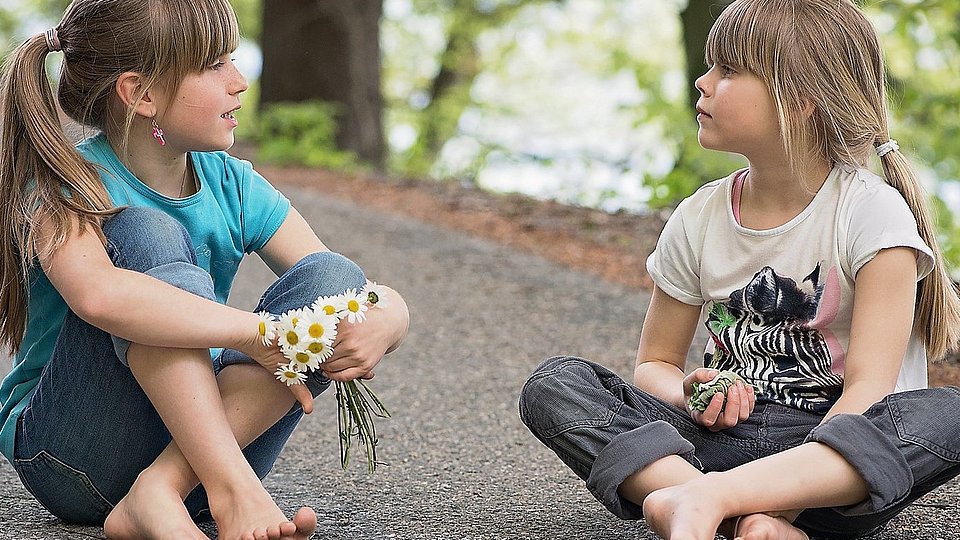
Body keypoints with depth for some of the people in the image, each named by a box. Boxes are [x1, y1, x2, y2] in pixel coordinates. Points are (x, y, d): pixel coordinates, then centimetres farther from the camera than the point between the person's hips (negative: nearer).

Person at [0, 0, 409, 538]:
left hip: (198, 443, 5)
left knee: (334, 278, -16)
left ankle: (161, 495, -29)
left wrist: (378, 327, -28)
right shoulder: (65, 188, -14)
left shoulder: (234, 187, 1)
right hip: (71, 457, -5)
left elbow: (392, 302, -4)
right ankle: (233, 491, -36)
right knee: (148, 235, -25)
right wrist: (261, 333, -38)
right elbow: (98, 295, -40)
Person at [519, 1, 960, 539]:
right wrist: (690, 397, -10)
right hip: (728, 432, 4)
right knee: (552, 383, -15)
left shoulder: (871, 212, -8)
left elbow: (868, 388, -16)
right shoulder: (698, 220, 6)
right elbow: (655, 362, 14)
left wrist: (819, 463, -33)